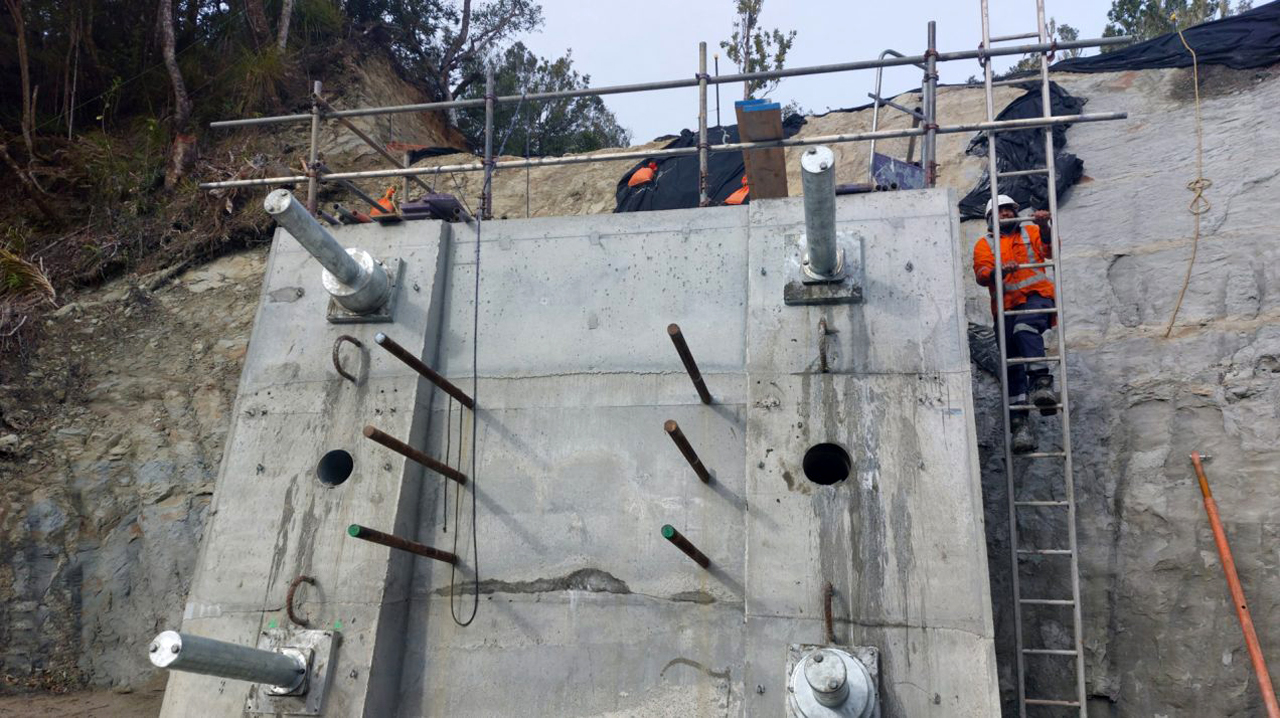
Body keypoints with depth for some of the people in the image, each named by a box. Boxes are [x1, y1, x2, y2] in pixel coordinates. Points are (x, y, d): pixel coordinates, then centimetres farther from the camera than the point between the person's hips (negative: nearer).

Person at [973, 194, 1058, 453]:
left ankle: (1041, 380, -45)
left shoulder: (1029, 231, 17)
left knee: (1024, 326, -37)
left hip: (1036, 297, -1)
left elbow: (1050, 251, 1)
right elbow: (981, 275, -1)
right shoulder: (984, 244, 15)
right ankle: (1020, 423, -5)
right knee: (1012, 365, -4)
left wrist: (1044, 227, -16)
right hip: (1006, 307, 2)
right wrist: (1000, 270, -23)